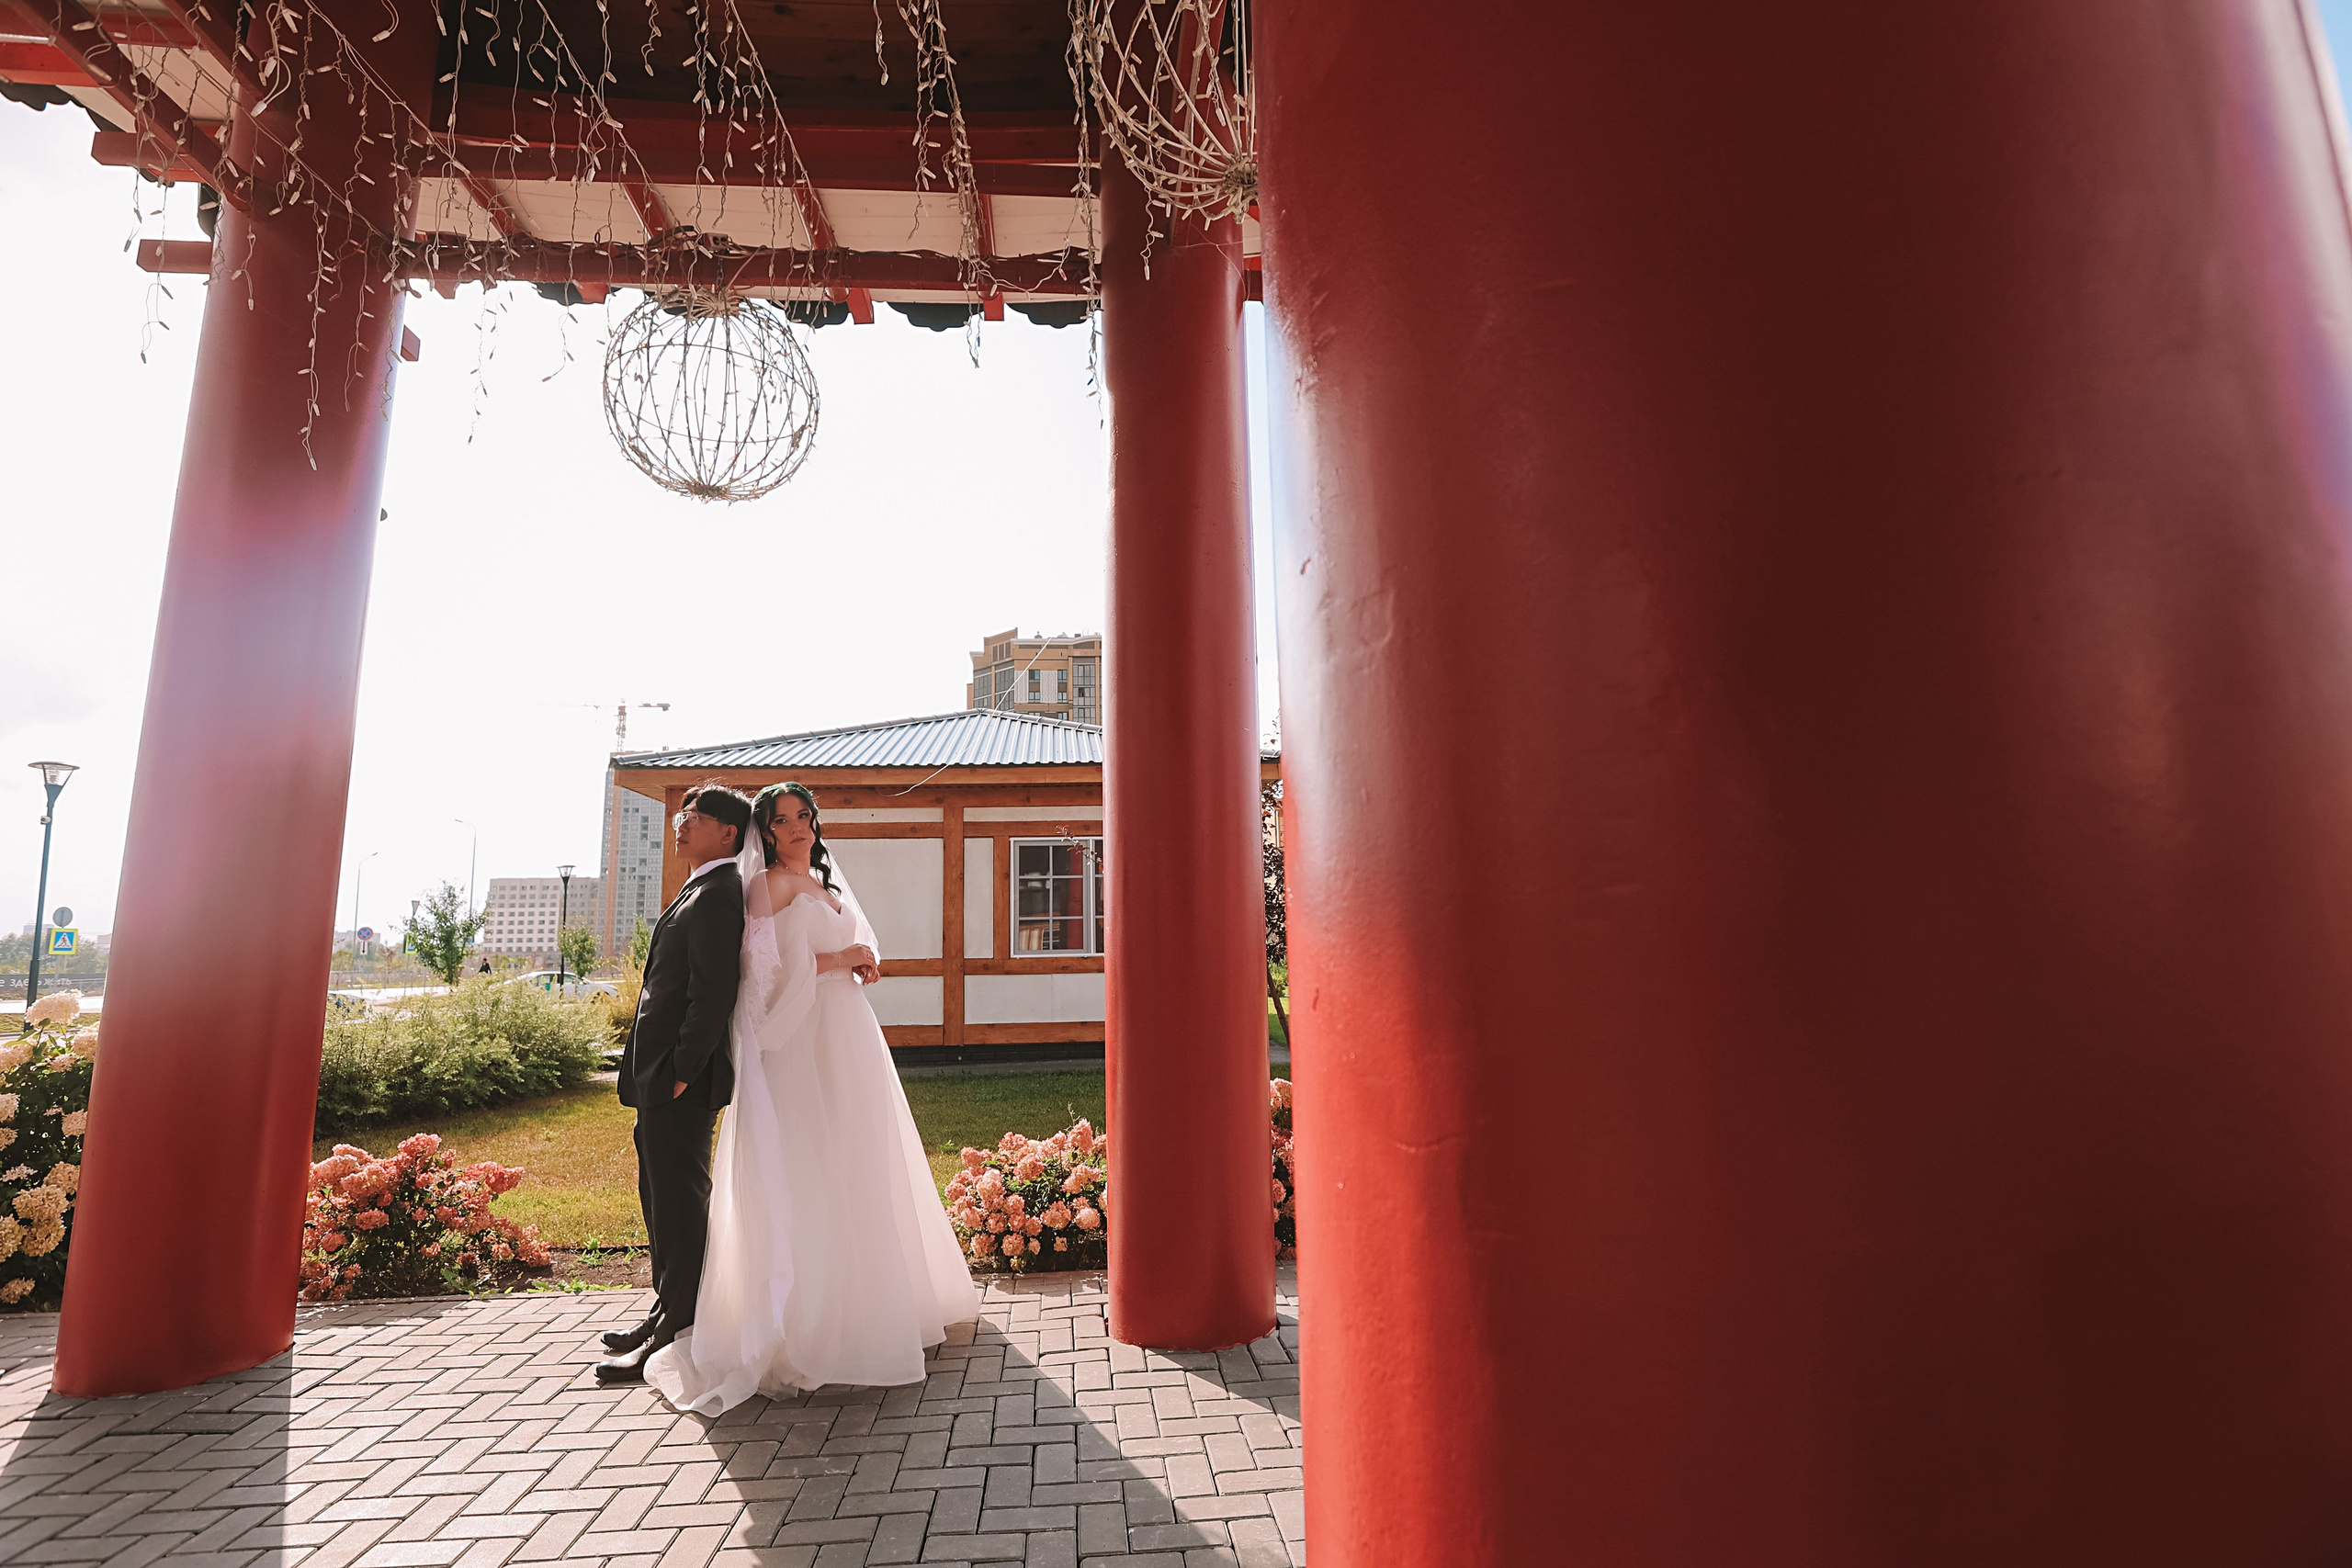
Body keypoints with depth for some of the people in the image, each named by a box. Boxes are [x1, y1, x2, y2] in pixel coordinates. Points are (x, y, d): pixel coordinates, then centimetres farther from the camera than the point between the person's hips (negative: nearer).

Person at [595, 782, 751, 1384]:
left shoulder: (717, 894, -17)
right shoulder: (700, 891, 16)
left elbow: (712, 993, -23)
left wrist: (684, 1072, -21)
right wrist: (659, 1073, 18)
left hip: (681, 1076, -11)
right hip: (661, 1075, 11)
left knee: (681, 1200, 0)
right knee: (660, 1194, 20)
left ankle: (678, 1335, 12)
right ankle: (669, 1311, 35)